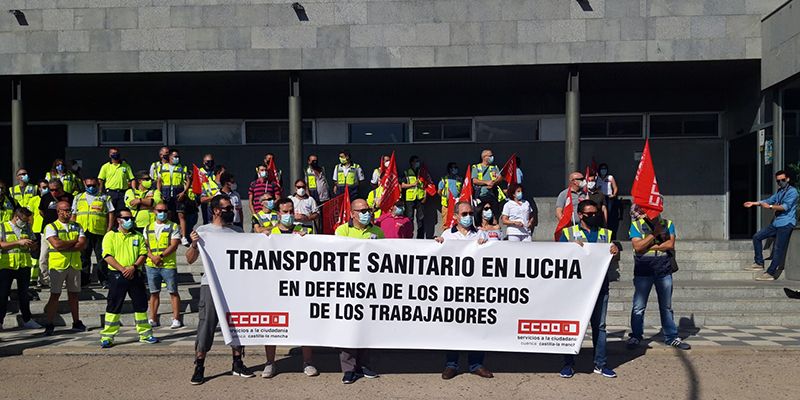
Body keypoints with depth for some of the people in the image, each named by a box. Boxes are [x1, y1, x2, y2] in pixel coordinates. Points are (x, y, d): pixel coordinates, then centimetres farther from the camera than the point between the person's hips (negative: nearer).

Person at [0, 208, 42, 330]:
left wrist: (32, 244, -10)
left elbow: (34, 245, 14)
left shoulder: (27, 227, 11)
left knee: (23, 293, 10)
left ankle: (27, 320, 17)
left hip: (24, 265, 4)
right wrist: (19, 242, -22)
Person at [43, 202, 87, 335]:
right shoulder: (51, 227, 1)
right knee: (55, 295, -1)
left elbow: (83, 245, -2)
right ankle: (49, 325, 4)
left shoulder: (77, 226, 13)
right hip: (58, 265, -3)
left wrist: (65, 247, -12)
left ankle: (76, 322, 18)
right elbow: (57, 244, -16)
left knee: (73, 294, 10)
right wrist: (74, 241, -5)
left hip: (75, 264, 4)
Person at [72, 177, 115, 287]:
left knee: (102, 257, -1)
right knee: (83, 257, 8)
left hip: (99, 232, -2)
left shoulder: (104, 198, 9)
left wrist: (109, 230, -4)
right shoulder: (78, 198, 18)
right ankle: (83, 279, 17)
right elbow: (73, 216, 17)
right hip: (82, 233, 3)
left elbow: (111, 215, 5)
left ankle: (103, 279, 7)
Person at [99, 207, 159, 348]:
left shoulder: (138, 236, 12)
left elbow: (143, 253, 5)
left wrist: (134, 267, -12)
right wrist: (122, 269, -16)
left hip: (136, 275, 3)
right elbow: (108, 256, -8)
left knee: (141, 304, 8)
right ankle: (107, 337, 6)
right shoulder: (110, 236, 1)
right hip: (117, 275, -3)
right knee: (113, 306, -1)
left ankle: (145, 334, 18)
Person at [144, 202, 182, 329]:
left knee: (173, 292, -1)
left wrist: (160, 256, -17)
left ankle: (176, 319, 2)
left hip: (169, 265, -4)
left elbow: (174, 245, -8)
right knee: (154, 293, 10)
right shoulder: (148, 228, 14)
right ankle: (153, 319, 17)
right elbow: (145, 245, 9)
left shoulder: (174, 227, 2)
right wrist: (152, 257, -9)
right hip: (151, 265, 4)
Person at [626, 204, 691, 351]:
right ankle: (635, 337, 8)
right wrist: (655, 233, -11)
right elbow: (638, 246, -11)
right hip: (643, 272, -2)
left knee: (666, 306, 11)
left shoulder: (668, 224, 9)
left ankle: (671, 337, 19)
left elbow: (670, 244, -6)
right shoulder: (636, 225, 2)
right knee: (639, 306, -1)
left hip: (664, 272, 2)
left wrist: (651, 246, -10)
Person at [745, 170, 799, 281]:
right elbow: (769, 200, 26)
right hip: (776, 223, 9)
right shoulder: (779, 192, 19)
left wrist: (770, 207, -23)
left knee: (778, 249, -11)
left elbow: (786, 207, -19)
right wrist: (754, 203, 18)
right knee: (757, 237, 7)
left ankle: (770, 273, -12)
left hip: (786, 224, -9)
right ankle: (759, 263, 10)